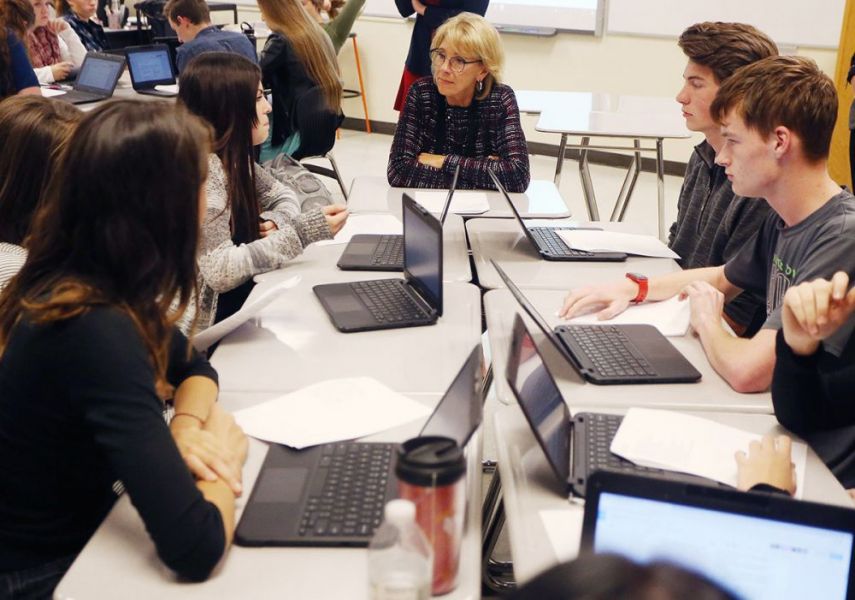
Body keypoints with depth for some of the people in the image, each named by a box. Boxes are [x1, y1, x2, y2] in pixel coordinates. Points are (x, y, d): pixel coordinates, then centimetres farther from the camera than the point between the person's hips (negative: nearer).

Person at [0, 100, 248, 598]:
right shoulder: (97, 331, -31)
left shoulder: (71, 280, -5)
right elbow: (196, 546, -36)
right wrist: (223, 461, -16)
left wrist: (186, 426, -9)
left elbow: (193, 366, 12)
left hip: (79, 523, 7)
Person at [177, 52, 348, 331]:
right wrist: (299, 232, -30)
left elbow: (281, 195, 16)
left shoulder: (232, 154, 3)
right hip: (210, 322, -8)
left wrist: (277, 223, -7)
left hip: (235, 295, 8)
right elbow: (220, 271, -29)